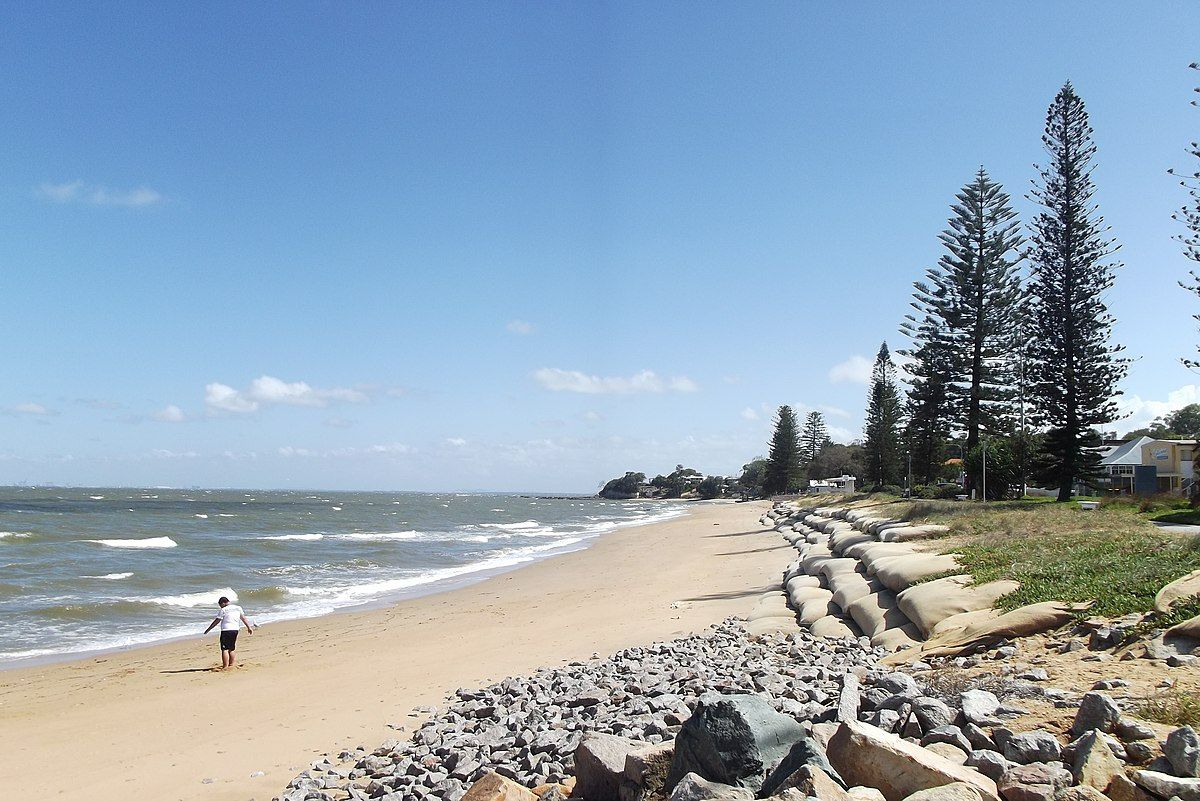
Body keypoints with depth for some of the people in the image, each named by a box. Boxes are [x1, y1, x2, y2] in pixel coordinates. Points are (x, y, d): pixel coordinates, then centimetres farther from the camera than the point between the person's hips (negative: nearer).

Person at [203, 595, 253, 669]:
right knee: (231, 649, 18)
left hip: (226, 630, -6)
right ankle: (231, 665, 23)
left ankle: (225, 667, -13)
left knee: (225, 649, -7)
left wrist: (208, 629, 7)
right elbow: (243, 618, 13)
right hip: (235, 630, 6)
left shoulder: (223, 610, -4)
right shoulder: (238, 608, 11)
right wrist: (249, 627, 16)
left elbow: (216, 621, -2)